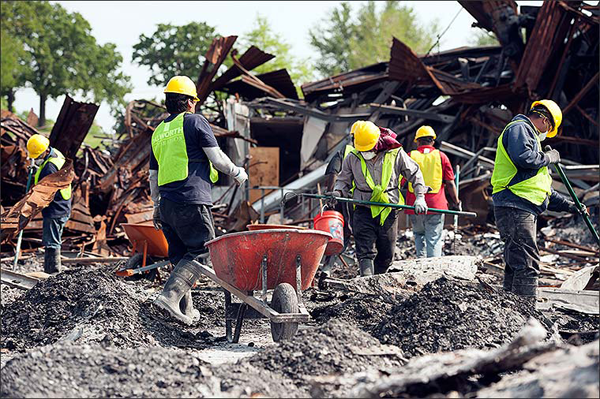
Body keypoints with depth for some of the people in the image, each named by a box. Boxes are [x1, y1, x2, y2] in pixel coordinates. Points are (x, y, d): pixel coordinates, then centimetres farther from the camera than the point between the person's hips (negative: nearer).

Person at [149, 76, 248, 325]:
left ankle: (185, 310, 11)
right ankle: (170, 295, -20)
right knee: (202, 251, -4)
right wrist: (237, 173, 12)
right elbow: (217, 158, -5)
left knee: (181, 255, 12)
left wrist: (157, 207, 27)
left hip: (167, 203, 7)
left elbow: (153, 176, 21)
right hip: (192, 201, -7)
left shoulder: (159, 132, 18)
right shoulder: (195, 122, -2)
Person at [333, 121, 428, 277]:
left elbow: (415, 174, 9)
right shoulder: (353, 158, 0)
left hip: (389, 211, 1)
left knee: (386, 255, 8)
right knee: (365, 252, -13)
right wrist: (338, 192, -7)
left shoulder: (396, 154, -3)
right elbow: (344, 180, 14)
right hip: (364, 210, 0)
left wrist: (420, 197, -1)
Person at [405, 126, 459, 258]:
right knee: (434, 239, 2)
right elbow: (450, 183, 1)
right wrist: (455, 203, 11)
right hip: (436, 205, -1)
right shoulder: (441, 156, 2)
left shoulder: (410, 156, 2)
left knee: (419, 234, 21)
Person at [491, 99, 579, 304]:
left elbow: (542, 190, 33)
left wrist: (570, 206, 30)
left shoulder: (528, 134, 31)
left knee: (515, 265, 11)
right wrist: (549, 157, -6)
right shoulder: (519, 128, -1)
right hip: (515, 209, -11)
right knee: (528, 264, -14)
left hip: (523, 210, 11)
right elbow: (523, 157, -25)